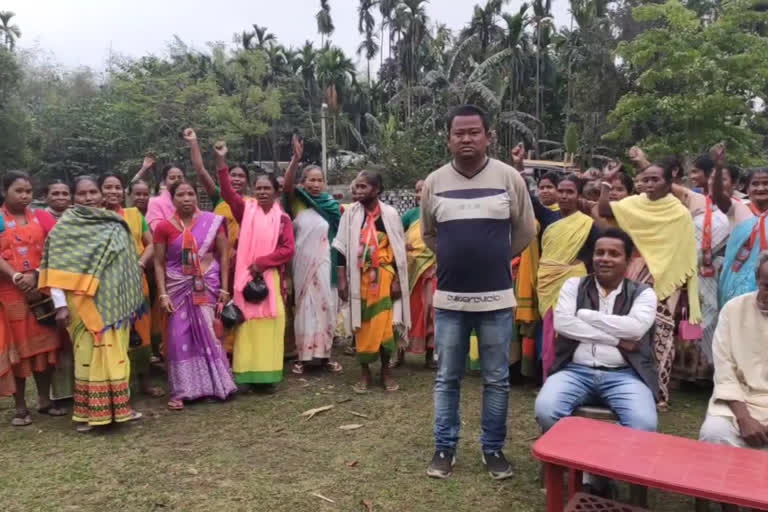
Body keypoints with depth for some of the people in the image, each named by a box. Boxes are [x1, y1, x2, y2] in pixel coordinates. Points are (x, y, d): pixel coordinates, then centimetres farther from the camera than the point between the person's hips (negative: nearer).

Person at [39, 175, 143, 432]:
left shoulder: (116, 225, 10)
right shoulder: (65, 226, -4)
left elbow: (127, 263, 13)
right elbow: (56, 267, -8)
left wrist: (131, 301, 11)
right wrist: (60, 304, -15)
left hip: (114, 302, 5)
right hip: (84, 303, -5)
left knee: (116, 352, 9)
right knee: (91, 353, -3)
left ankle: (117, 406, 20)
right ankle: (88, 412, 7)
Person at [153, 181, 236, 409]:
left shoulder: (213, 222, -2)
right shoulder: (164, 227, -2)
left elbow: (223, 256, 1)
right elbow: (159, 263, 1)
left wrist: (224, 289, -3)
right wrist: (163, 294, -7)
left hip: (207, 286, 0)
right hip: (178, 288, 0)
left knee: (209, 334, 6)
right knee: (180, 337, 2)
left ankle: (216, 384, 22)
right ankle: (181, 391, 12)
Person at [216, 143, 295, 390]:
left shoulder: (282, 218, 2)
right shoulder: (246, 210, 5)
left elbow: (288, 249, -4)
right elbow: (228, 192, -9)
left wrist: (262, 262, -12)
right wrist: (221, 160, -17)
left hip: (271, 278, 0)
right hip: (246, 276, 0)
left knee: (269, 325, 4)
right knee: (246, 325, 2)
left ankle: (268, 374, 12)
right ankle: (245, 374, 8)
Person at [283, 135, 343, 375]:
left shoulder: (331, 205, 6)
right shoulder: (297, 203, 0)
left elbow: (339, 237, 9)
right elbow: (287, 185, -20)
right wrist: (296, 159, -33)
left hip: (325, 263, 2)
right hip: (302, 262, -2)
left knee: (325, 304, 7)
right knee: (303, 305, 4)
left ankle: (325, 353, 18)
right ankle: (302, 355, 11)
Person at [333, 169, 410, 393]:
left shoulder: (390, 214, -3)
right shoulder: (350, 214, 0)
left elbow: (398, 249, 0)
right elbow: (342, 248, 0)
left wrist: (397, 280, -4)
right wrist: (342, 279, -4)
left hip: (384, 277, -1)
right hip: (360, 278, 1)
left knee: (384, 324, 0)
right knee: (362, 325, 6)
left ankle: (386, 369, 17)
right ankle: (365, 371, 18)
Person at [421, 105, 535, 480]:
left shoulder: (509, 178, -2)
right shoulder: (434, 182, 2)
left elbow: (525, 231, 8)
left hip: (497, 298, -1)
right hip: (449, 298, 1)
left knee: (496, 380, 10)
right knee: (447, 378, 11)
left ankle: (493, 448, 27)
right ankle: (445, 448, 26)